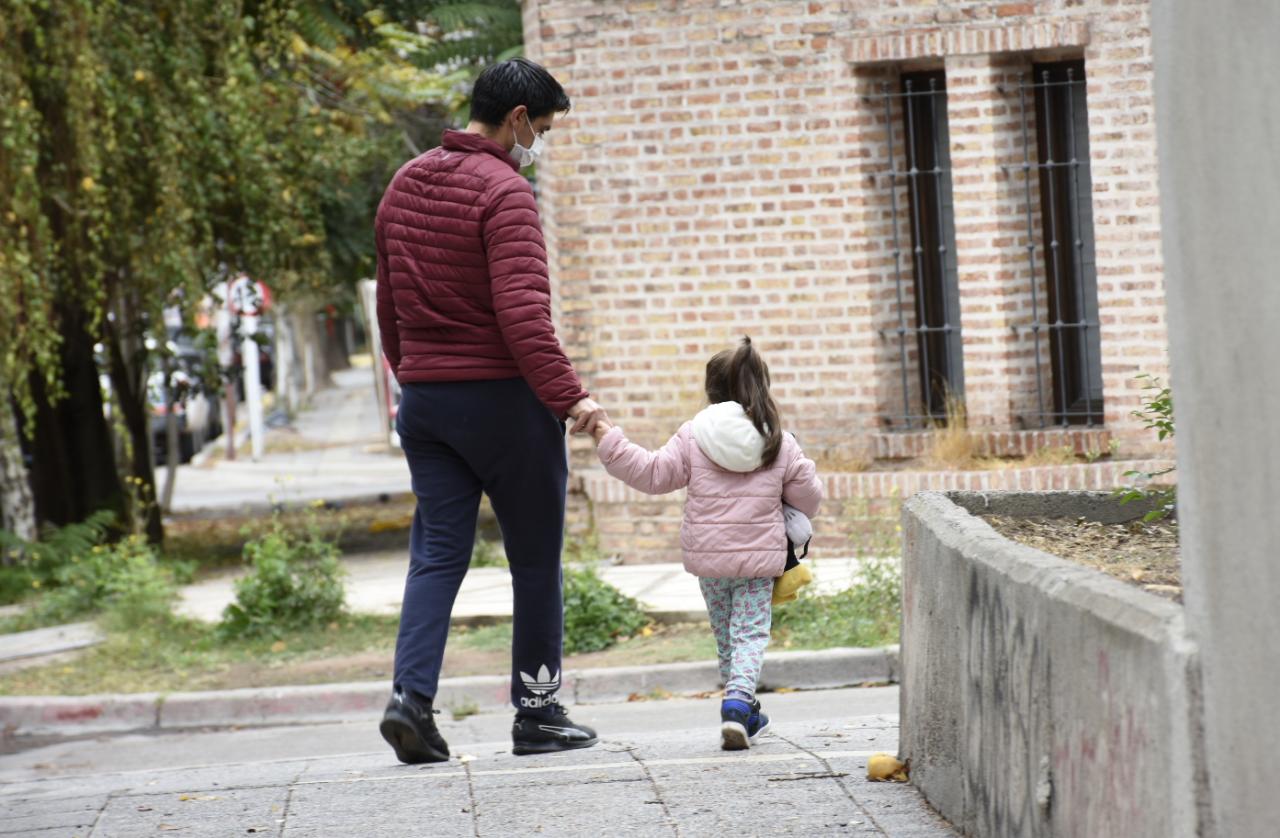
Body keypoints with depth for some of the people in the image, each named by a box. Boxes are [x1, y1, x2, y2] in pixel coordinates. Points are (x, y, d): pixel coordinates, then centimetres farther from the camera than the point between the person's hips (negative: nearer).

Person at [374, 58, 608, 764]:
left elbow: (390, 306, 19)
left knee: (436, 553, 5)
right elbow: (522, 312, -23)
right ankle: (536, 712, 10)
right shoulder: (503, 192, -14)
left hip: (423, 396, 7)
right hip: (502, 395, -7)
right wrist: (568, 395, -23)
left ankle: (411, 696, -10)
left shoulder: (404, 186, 12)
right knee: (535, 559, 5)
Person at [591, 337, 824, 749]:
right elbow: (809, 500, 5)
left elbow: (652, 473, -4)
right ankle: (739, 701, -23)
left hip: (707, 557, 1)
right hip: (759, 558, -1)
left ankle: (743, 710, 25)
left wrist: (609, 440, 0)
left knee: (725, 634, 17)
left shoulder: (692, 437, -4)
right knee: (750, 633, 0)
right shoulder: (782, 445, -1)